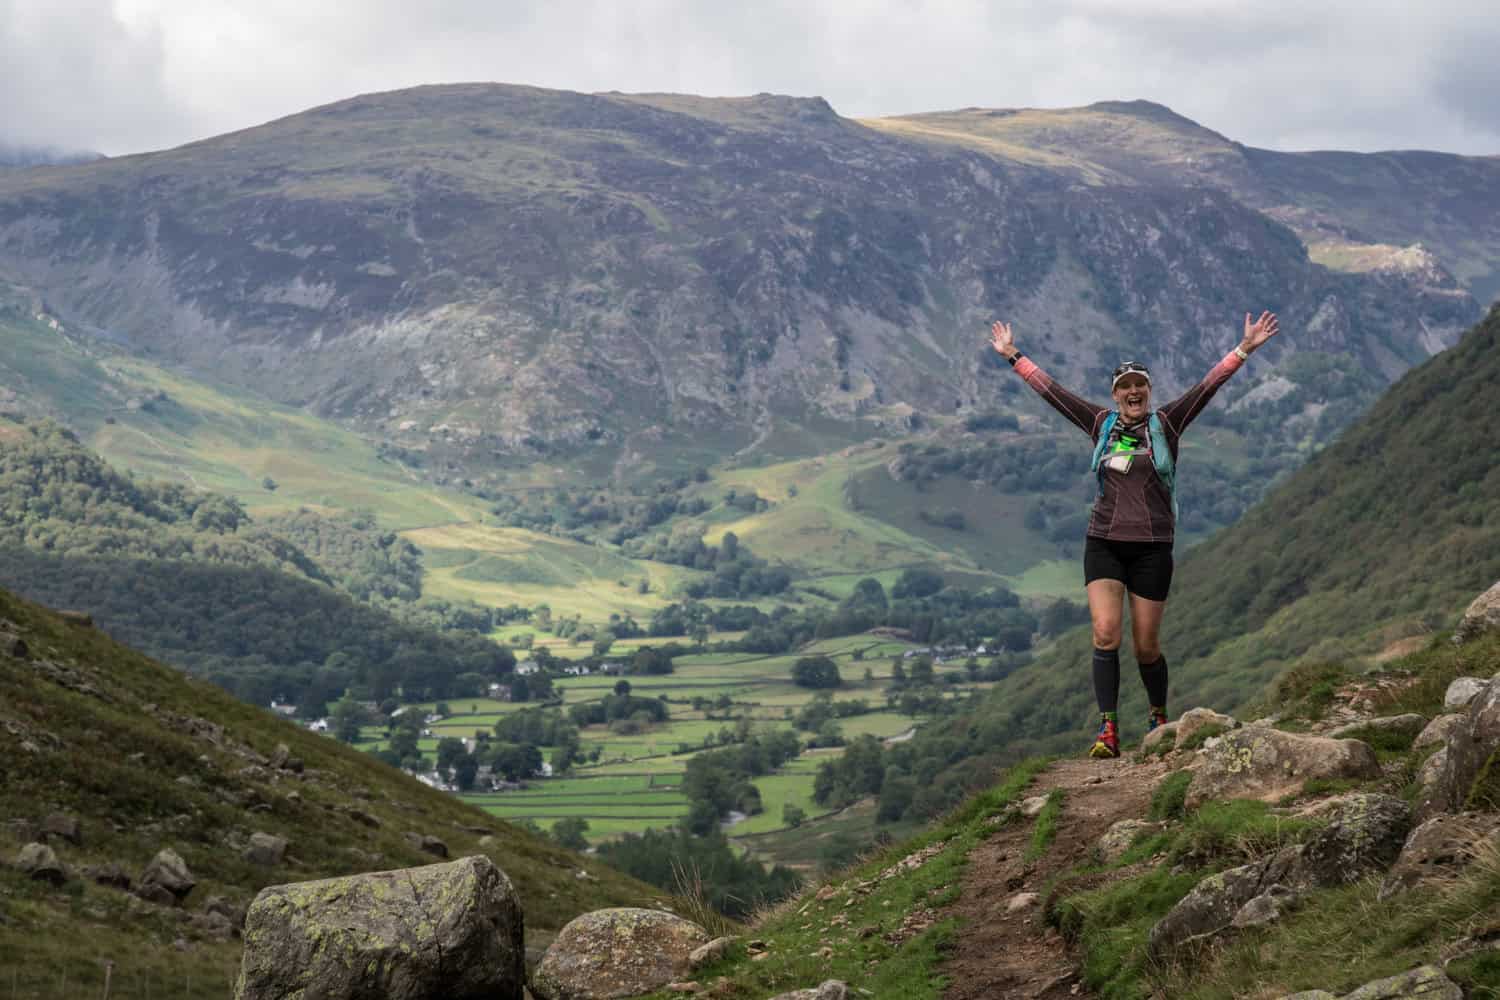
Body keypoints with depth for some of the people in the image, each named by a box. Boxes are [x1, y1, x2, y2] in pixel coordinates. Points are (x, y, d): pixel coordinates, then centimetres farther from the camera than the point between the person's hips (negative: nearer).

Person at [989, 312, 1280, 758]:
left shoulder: (1165, 424, 1)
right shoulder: (1101, 423, 7)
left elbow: (1208, 386, -6)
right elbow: (1050, 389, 13)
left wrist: (1244, 350, -15)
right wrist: (1012, 356, 17)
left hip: (1152, 548, -1)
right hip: (1104, 544, 1)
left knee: (1146, 645, 4)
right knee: (1105, 634, -13)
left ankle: (1159, 718, 28)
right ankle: (1108, 730, -14)